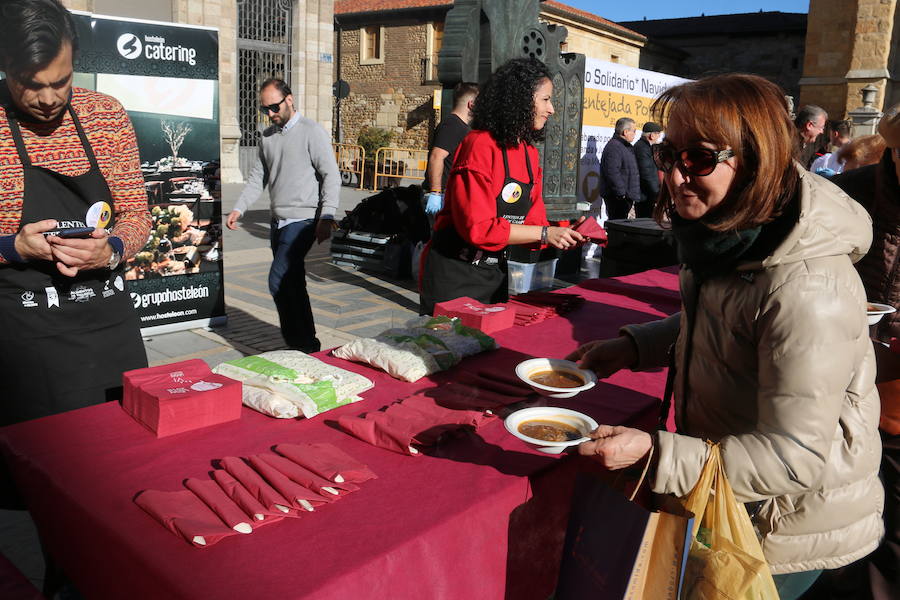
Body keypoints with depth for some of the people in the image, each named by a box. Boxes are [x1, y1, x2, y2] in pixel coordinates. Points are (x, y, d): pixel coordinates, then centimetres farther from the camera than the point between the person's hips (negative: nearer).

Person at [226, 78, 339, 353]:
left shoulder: (311, 131, -5)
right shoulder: (267, 137, 16)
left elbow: (331, 176, -9)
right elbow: (257, 178, 18)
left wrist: (326, 218, -17)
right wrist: (239, 208, 5)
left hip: (302, 220, -7)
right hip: (278, 221, 7)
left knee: (279, 282, -16)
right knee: (292, 285, 9)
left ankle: (304, 344, -6)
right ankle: (304, 342, 19)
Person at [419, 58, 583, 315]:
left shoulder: (530, 152, 7)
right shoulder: (480, 145, -18)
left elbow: (531, 221, 7)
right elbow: (478, 227, -24)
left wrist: (562, 234, -11)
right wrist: (545, 233, -23)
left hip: (494, 272, 8)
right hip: (454, 273, -8)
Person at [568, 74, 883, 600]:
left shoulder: (807, 290, -34)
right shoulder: (733, 236, -6)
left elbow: (796, 458, -30)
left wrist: (654, 453, -36)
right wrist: (632, 347, -3)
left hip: (796, 531, -8)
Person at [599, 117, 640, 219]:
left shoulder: (626, 146, 20)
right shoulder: (614, 147, -16)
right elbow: (612, 172, -25)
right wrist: (622, 192, -23)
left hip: (625, 196, 11)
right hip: (617, 197, -11)